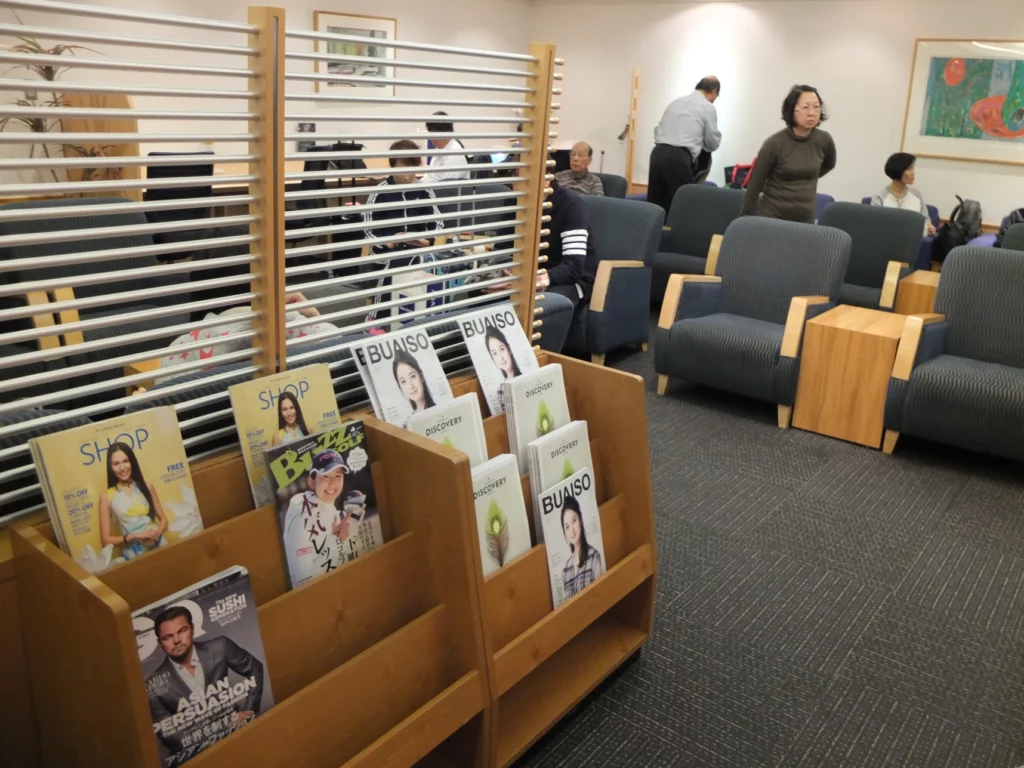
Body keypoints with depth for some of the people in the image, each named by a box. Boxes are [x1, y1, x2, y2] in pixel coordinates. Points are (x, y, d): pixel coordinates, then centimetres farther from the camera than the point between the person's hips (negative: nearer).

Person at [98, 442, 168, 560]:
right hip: (133, 554, -2)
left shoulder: (147, 487, 6)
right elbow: (106, 540, 2)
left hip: (159, 545, 2)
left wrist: (157, 533, -7)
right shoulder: (107, 496, 1)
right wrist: (134, 536, -11)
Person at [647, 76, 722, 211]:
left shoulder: (675, 102, 21)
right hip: (678, 158, -6)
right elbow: (713, 144, 8)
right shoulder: (708, 107, 4)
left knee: (655, 204, 7)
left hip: (657, 153, 6)